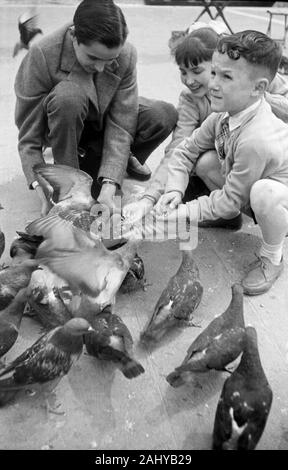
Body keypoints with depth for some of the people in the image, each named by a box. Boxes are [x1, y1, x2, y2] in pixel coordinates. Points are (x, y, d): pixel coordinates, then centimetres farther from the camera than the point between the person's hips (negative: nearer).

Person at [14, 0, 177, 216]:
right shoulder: (42, 55, -29)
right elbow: (29, 138, -25)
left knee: (165, 115, -20)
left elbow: (121, 126, -24)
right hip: (59, 129, -3)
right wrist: (44, 192, -37)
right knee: (68, 95, -39)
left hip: (101, 124, 3)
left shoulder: (127, 55, -22)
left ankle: (88, 164, 0)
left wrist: (107, 188, -34)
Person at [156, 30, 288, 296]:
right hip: (247, 198, 7)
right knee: (206, 161, -9)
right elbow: (186, 150, -2)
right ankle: (229, 218, 14)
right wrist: (174, 190, -17)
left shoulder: (257, 140, -37)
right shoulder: (225, 115, -12)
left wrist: (186, 213, -21)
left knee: (264, 192, -40)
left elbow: (232, 199, -27)